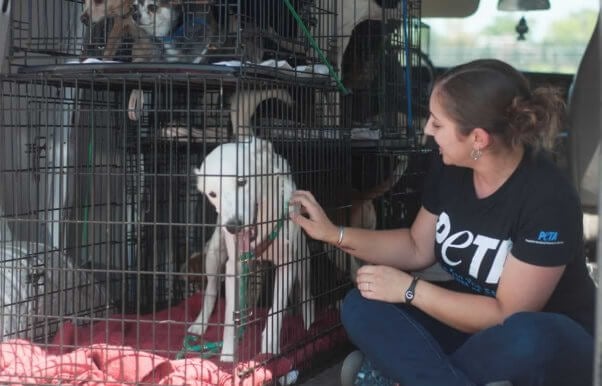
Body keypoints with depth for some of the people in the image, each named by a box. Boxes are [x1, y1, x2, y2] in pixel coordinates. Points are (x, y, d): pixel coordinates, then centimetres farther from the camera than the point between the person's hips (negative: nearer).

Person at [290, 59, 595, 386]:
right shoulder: (449, 167, -7)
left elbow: (506, 313, -23)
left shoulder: (548, 198, -26)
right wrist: (334, 234, 0)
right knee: (361, 307, -16)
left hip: (554, 342, -6)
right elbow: (418, 248, 9)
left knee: (527, 339, -42)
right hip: (474, 322, 6)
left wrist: (410, 290, -20)